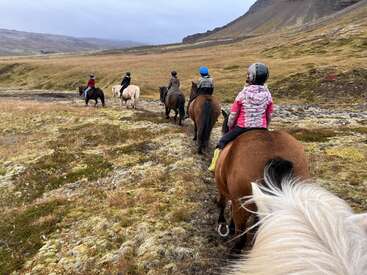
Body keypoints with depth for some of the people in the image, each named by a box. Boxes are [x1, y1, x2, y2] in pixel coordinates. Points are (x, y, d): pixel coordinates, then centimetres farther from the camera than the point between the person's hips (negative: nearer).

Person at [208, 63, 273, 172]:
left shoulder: (243, 94, -14)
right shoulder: (267, 94, -5)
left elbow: (233, 115, -8)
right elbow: (269, 116, 3)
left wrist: (230, 128, 9)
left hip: (241, 128, -2)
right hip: (261, 129, 2)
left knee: (222, 142, 18)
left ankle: (214, 166, 21)